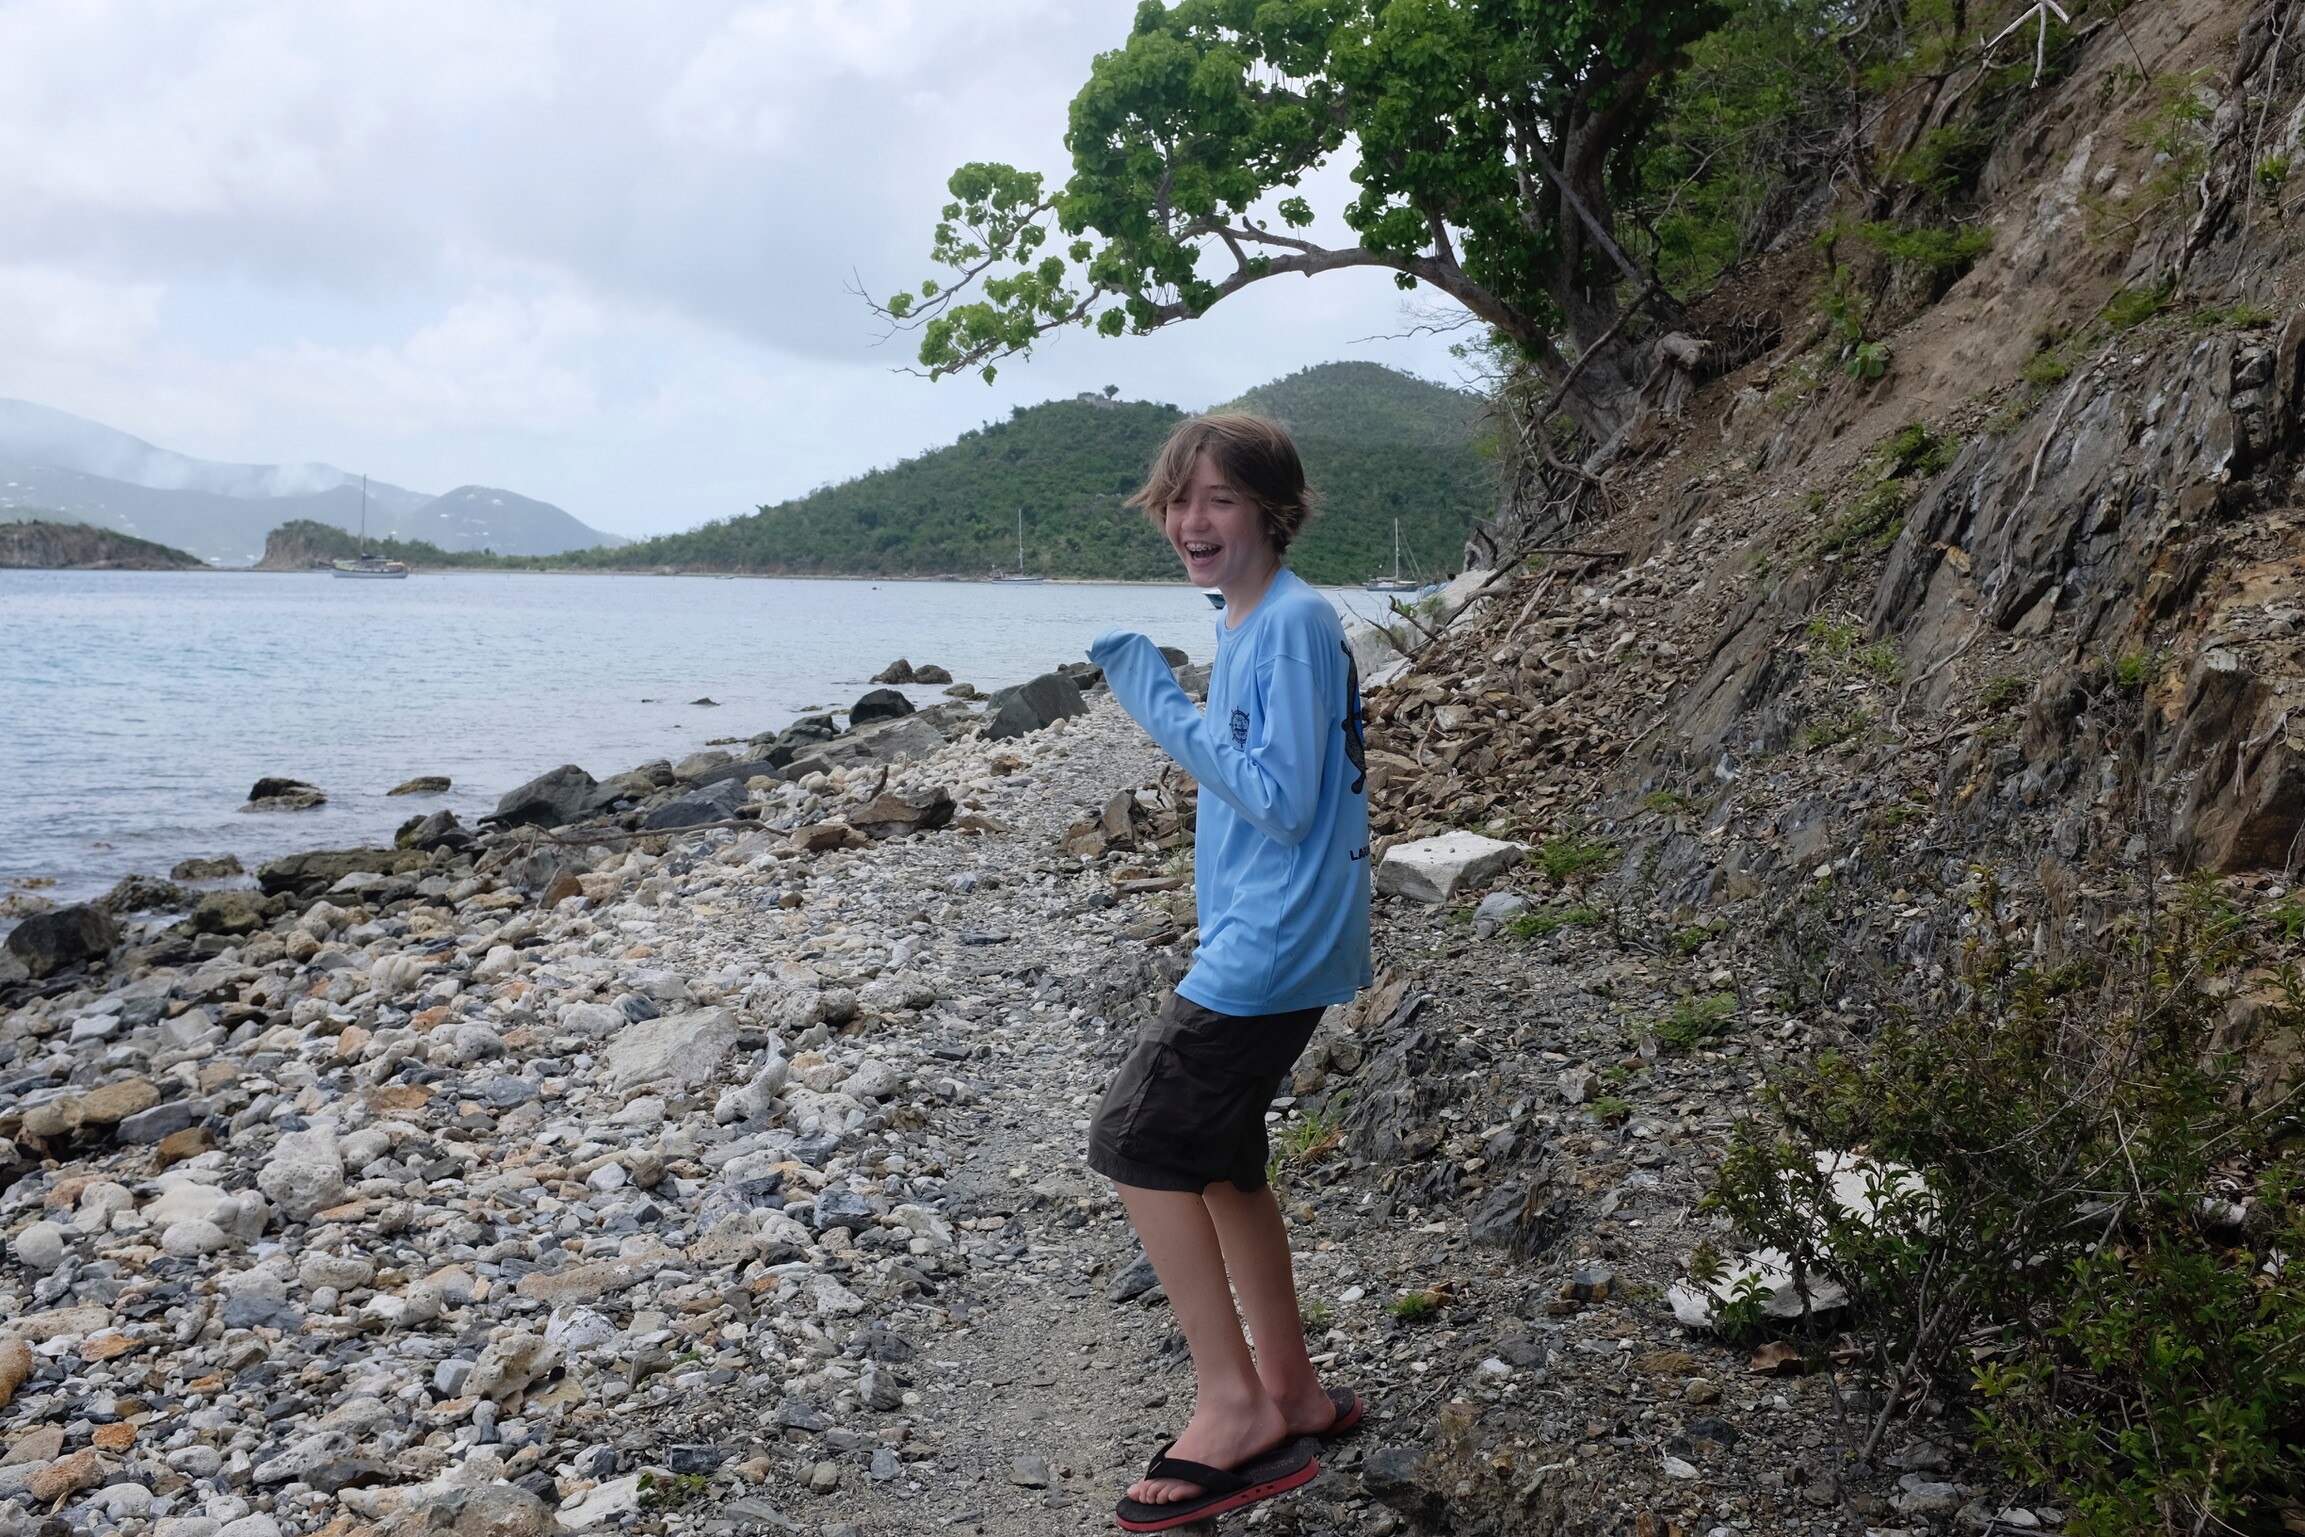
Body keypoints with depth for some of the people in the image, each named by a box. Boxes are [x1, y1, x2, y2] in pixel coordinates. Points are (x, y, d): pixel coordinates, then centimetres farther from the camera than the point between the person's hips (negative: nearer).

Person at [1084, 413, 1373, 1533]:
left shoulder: (1295, 623, -17)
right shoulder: (1246, 623, 12)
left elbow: (1283, 802, -22)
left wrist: (1165, 714, -22)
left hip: (1269, 950, -10)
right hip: (1254, 943, 10)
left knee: (1138, 1143, -7)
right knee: (1215, 1160, 16)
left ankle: (1235, 1406, 4)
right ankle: (1292, 1395, 28)